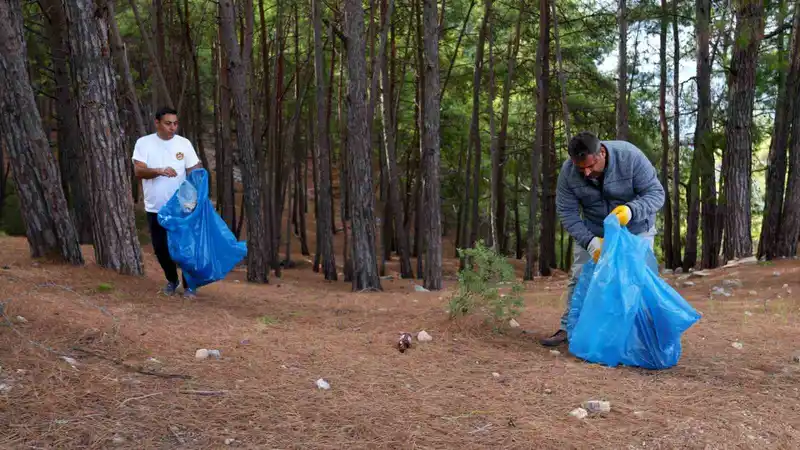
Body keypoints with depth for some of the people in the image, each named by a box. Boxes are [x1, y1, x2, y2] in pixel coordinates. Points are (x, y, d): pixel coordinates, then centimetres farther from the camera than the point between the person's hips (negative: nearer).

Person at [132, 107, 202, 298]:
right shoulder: (144, 143, -4)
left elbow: (194, 171, -3)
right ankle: (172, 281, 31)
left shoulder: (184, 143, -2)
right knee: (161, 247, 10)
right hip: (155, 208, 1)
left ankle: (188, 285, 15)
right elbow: (138, 171, -13)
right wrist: (159, 171, -30)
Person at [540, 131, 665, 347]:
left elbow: (656, 193, -25)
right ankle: (568, 328, 10)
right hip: (593, 231, 2)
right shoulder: (568, 171, -22)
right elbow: (567, 212, -18)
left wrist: (631, 210, -45)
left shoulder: (631, 157, -29)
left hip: (635, 228, -2)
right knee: (580, 278, 0)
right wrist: (589, 241, -31)